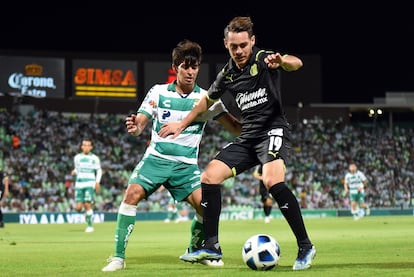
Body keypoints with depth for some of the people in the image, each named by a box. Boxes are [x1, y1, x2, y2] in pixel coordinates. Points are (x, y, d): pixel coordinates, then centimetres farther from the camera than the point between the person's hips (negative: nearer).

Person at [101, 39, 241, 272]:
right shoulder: (158, 92, 0)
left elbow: (236, 127, -4)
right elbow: (140, 123, -4)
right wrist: (135, 128, -28)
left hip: (186, 164, 1)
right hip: (156, 157, -1)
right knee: (133, 193, -23)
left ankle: (196, 250, 12)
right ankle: (118, 257, -17)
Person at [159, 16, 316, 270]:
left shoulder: (263, 59, -9)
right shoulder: (227, 74, 9)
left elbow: (296, 63, -29)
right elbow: (208, 100, 27)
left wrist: (282, 61, -52)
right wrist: (182, 125, 31)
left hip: (273, 129, -7)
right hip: (248, 136, 7)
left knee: (273, 182, -30)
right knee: (209, 177, -3)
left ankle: (305, 247, -20)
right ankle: (212, 247, 4)